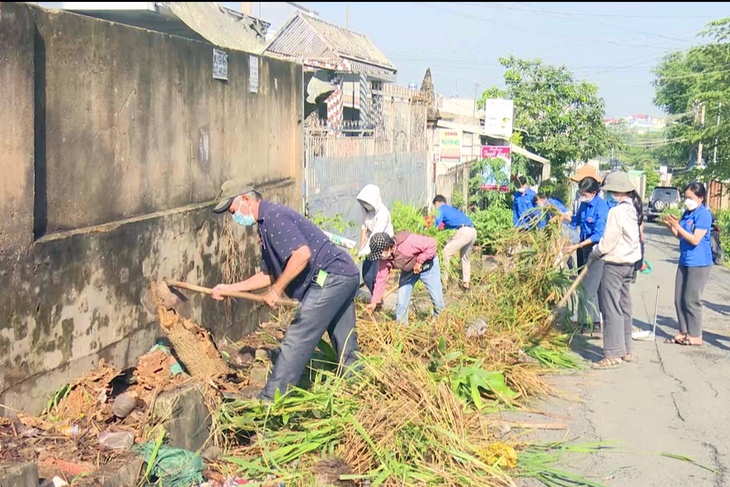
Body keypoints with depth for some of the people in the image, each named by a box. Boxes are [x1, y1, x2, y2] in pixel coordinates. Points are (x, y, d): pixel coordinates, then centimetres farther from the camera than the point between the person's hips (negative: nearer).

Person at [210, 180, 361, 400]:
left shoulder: (273, 216, -13)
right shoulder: (266, 224, 19)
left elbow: (302, 254, -25)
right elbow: (269, 274, 23)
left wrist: (277, 289, -16)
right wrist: (230, 288, 21)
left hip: (330, 277, -10)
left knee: (296, 339, -8)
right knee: (346, 347, 16)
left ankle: (269, 400, -5)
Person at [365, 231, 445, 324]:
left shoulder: (408, 242, -39)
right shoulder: (385, 259, -19)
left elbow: (431, 244, -34)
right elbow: (381, 279, -15)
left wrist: (419, 261, -29)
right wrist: (374, 301, -19)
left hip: (427, 266, -5)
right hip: (408, 271, 5)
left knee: (437, 298, -3)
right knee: (401, 302, -3)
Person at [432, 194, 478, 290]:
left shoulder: (441, 209, 8)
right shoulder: (450, 209, 32)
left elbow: (437, 225, -2)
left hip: (464, 231, -8)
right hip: (473, 231, 8)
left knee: (446, 252, -1)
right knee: (465, 257, 22)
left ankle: (444, 280, -3)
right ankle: (466, 283, 24)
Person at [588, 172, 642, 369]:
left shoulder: (617, 211, -19)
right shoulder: (634, 209, 9)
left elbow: (608, 242, -18)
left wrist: (594, 253, 0)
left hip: (615, 264, -10)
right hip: (630, 262, 10)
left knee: (611, 308, -5)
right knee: (624, 306, 16)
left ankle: (613, 354, -4)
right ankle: (625, 350, 24)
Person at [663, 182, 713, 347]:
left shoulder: (704, 215, -14)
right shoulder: (687, 213, 9)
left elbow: (695, 240, -19)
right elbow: (679, 235, 17)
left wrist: (677, 226, -20)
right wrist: (671, 225, -2)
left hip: (698, 264, -8)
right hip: (684, 261, 8)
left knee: (691, 300, -3)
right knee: (679, 299, 9)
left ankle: (695, 336, 7)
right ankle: (684, 332, 19)